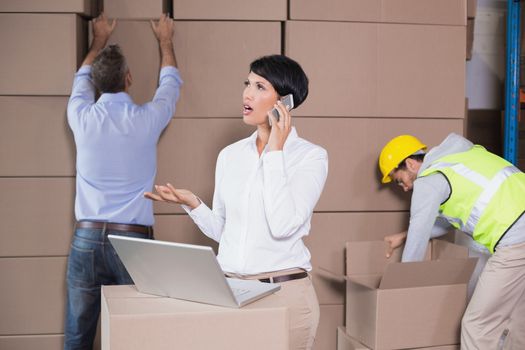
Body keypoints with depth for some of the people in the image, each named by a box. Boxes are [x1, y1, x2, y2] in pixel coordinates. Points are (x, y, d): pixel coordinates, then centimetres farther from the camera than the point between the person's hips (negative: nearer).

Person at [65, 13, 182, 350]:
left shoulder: (82, 117, 0)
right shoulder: (147, 119, -4)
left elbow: (83, 78, 23)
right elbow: (171, 82, 18)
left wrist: (99, 40, 40)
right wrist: (165, 40, 35)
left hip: (87, 237, 2)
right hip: (134, 239, -2)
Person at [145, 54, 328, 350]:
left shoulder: (312, 156, -7)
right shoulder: (230, 155, 7)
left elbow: (283, 226, -21)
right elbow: (221, 230, 12)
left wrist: (275, 150, -16)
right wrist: (192, 204, -7)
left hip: (285, 290, -4)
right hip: (228, 288, 4)